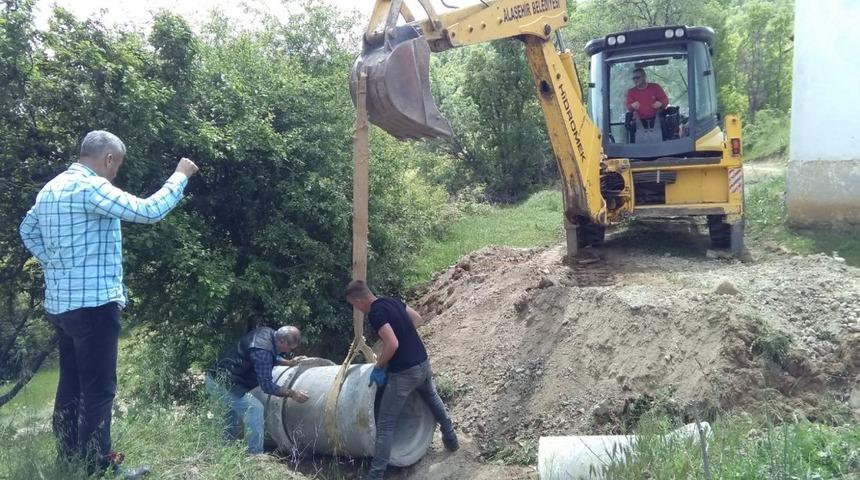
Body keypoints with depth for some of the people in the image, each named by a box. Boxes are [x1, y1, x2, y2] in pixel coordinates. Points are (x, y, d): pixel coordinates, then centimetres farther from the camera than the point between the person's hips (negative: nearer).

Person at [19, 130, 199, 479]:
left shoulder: (51, 188, 13)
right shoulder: (90, 187, -17)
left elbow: (27, 230, 24)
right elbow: (148, 211, -23)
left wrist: (54, 264, 17)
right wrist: (180, 176, -12)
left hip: (61, 302, 10)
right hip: (93, 303, -10)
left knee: (71, 384, 17)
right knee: (98, 389, -2)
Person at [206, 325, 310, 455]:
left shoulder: (266, 332, 0)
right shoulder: (262, 350, -28)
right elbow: (267, 386, -24)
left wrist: (289, 362, 19)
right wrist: (292, 394, -19)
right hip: (222, 384, -11)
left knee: (236, 408, 28)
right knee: (254, 408, -16)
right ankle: (255, 454, -15)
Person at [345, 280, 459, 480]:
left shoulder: (375, 314, -19)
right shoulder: (392, 301, 6)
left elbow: (393, 344, -27)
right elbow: (417, 319, 19)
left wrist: (379, 367, -12)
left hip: (404, 373, -8)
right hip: (423, 363, 8)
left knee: (385, 426, 1)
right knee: (432, 397, 36)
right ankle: (450, 438, 50)